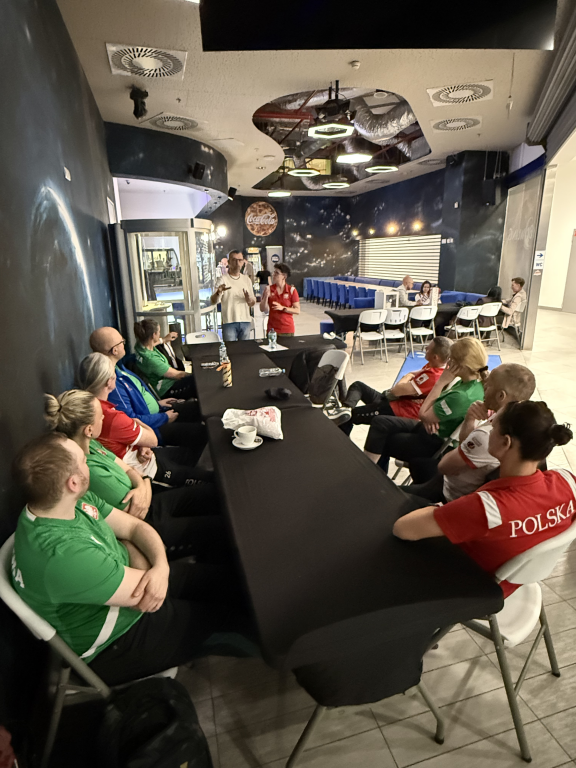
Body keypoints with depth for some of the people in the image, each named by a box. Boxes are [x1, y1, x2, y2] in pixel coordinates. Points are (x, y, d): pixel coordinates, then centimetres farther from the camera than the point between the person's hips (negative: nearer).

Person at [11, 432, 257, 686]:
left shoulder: (76, 500, -10)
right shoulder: (60, 557, -38)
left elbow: (135, 527, -3)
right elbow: (139, 589, -28)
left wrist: (161, 566, -22)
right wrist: (134, 554, -7)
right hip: (117, 643, -7)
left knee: (231, 578, 4)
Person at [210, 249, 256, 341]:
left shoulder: (246, 279, 13)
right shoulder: (222, 279, -3)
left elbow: (253, 303, 16)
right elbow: (213, 301, -16)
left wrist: (249, 300, -8)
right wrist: (218, 292, -38)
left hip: (245, 321, 4)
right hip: (229, 322, -4)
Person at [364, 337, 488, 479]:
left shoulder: (462, 397, -32)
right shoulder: (467, 382, -3)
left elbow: (423, 414, -22)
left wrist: (441, 382, -22)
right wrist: (430, 416, -12)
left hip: (434, 444, -9)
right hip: (431, 430, 9)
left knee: (379, 442, -3)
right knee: (380, 422, 3)